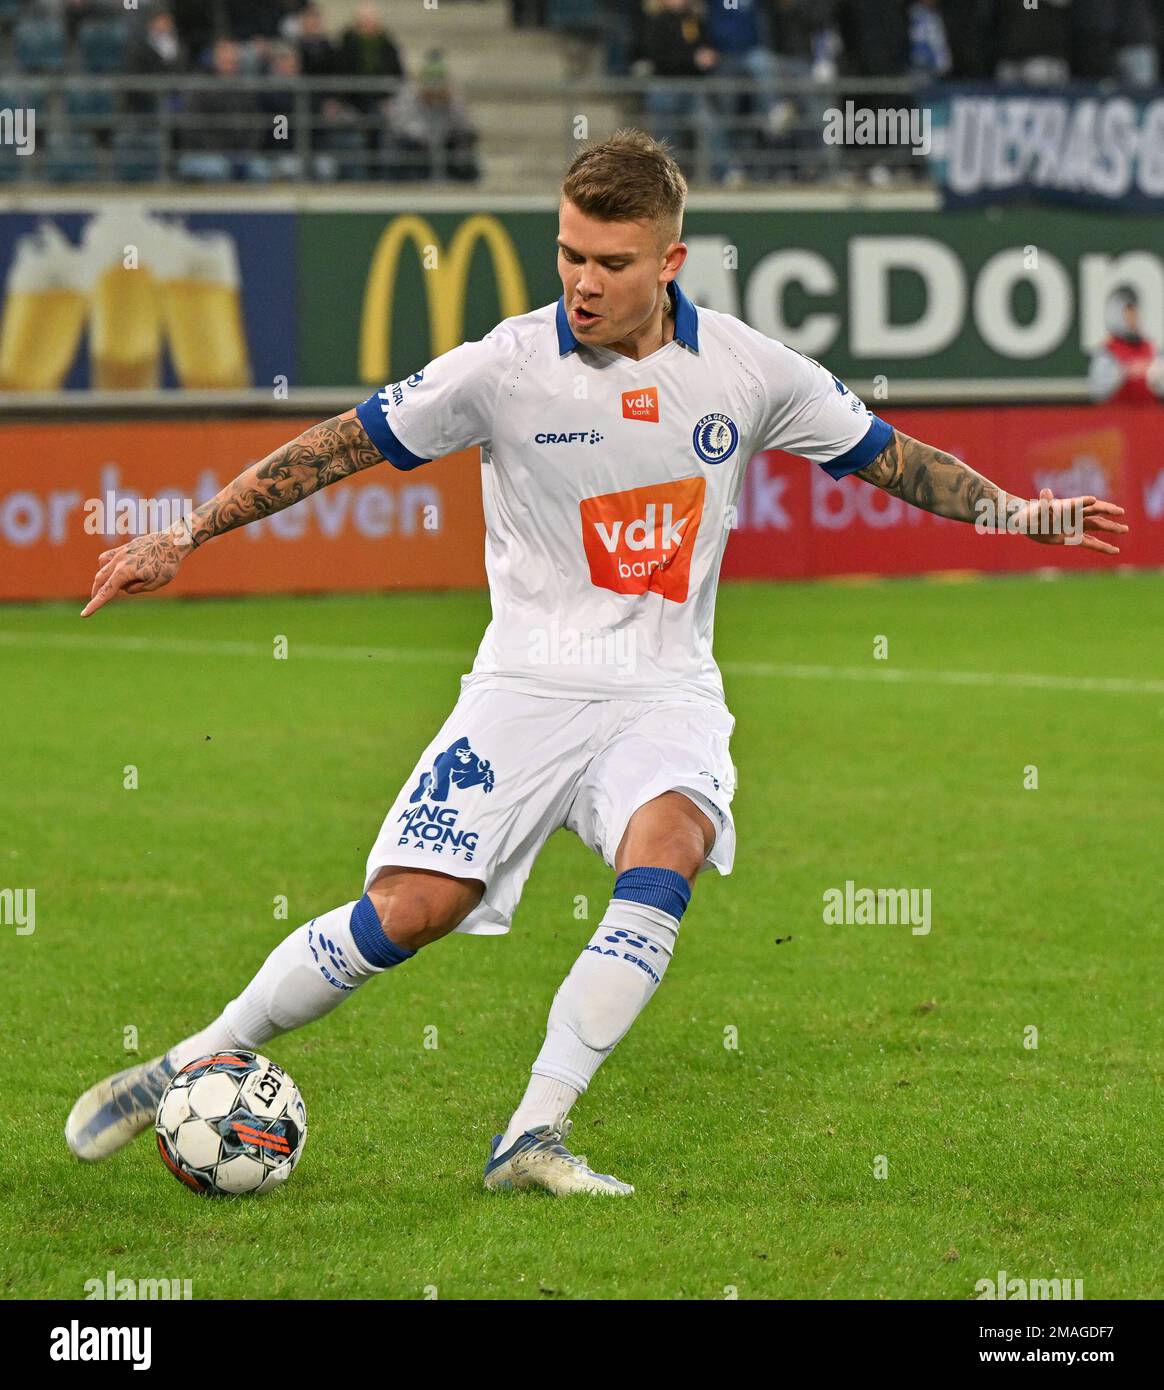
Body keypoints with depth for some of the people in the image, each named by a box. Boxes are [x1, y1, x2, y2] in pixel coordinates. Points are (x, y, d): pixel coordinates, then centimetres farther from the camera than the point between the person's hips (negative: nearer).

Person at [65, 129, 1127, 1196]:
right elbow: (344, 445, -2)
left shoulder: (746, 368, -1)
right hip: (528, 686, -1)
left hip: (667, 691, 1)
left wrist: (1014, 508, 5)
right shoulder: (509, 366, -7)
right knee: (409, 909, -17)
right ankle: (196, 1063, 4)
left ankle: (535, 1138, -28)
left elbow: (888, 456, 14)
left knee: (668, 849, -31)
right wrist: (186, 538, -4)